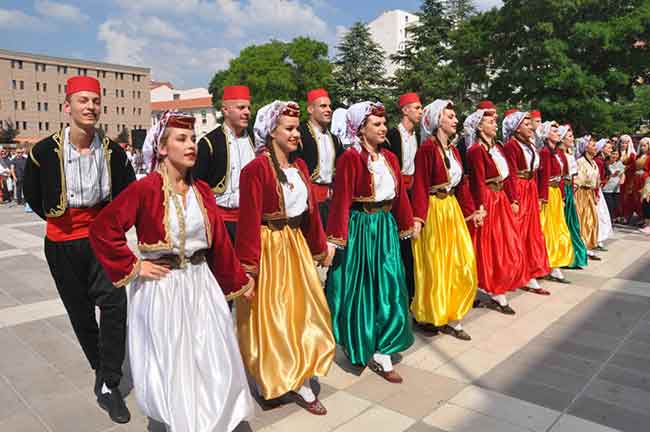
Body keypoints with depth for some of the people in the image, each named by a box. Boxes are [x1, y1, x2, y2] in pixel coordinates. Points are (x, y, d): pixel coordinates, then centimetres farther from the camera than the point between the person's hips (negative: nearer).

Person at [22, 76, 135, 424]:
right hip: (63, 243, 0)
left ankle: (108, 386, -1)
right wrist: (58, 219, 7)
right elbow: (33, 196, 6)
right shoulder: (45, 151, -11)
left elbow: (126, 193, 9)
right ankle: (103, 371, 35)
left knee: (115, 303, -13)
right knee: (80, 313, 12)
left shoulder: (112, 151, -7)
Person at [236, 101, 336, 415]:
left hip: (296, 244, 8)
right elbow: (249, 218, -18)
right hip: (269, 247, -7)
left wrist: (320, 246, 13)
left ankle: (299, 381, 29)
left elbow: (311, 208, 10)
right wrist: (249, 262, -19)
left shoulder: (299, 165, 6)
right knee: (272, 314, 6)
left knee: (302, 307, 13)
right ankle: (274, 378, 28)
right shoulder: (256, 168, -16)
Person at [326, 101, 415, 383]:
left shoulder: (389, 158, 9)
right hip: (360, 227, -6)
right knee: (360, 288, 8)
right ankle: (358, 346, 30)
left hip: (386, 227, 6)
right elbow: (341, 198, -15)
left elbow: (400, 193, 13)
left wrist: (406, 225, 14)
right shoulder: (350, 158, -11)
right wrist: (337, 239, -17)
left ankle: (380, 353, 18)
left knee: (388, 287, 6)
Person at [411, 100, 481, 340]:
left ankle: (451, 317, 19)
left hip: (453, 210, 8)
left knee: (461, 263, 8)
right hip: (434, 211, -8)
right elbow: (420, 186, -18)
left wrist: (471, 211, 12)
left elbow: (461, 183, 13)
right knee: (435, 266, 5)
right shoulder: (427, 148, -14)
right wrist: (418, 218, -24)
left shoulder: (453, 149, 10)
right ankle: (430, 315, 25)